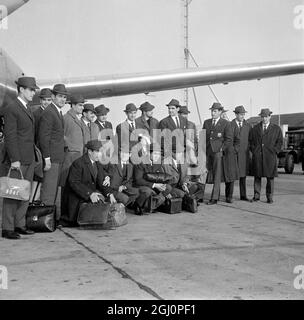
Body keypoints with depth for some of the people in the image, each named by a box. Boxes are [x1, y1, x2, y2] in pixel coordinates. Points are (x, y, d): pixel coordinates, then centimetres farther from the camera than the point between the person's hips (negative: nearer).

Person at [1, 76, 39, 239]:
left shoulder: (27, 108, 17)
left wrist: (34, 154, 16)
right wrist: (14, 159, -20)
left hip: (29, 159, 9)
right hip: (17, 160, -9)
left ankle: (19, 225, 20)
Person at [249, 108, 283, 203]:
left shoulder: (276, 129, 8)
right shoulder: (255, 128, 12)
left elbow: (280, 142, 7)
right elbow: (250, 140, 14)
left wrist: (274, 152, -4)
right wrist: (253, 151, 1)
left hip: (270, 156, -1)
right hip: (257, 156, 1)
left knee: (270, 177, 0)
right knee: (257, 176, 2)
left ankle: (269, 197, 6)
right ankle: (256, 196, 8)